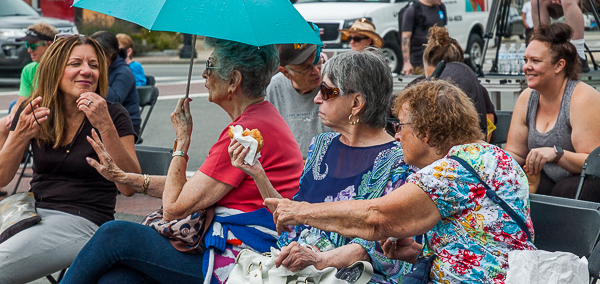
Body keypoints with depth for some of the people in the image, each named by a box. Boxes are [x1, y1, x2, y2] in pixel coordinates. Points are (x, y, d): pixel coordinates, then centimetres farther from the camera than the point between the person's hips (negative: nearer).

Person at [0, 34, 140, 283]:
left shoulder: (113, 115, -3)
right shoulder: (32, 112, 6)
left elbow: (129, 187, -15)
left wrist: (104, 125, -24)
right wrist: (21, 135, -17)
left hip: (83, 220, -4)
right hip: (32, 212, 5)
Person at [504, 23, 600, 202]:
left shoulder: (583, 98, -14)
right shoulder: (526, 98, 6)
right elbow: (515, 154, 11)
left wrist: (556, 153, -36)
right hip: (549, 180, 6)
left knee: (566, 190, -37)